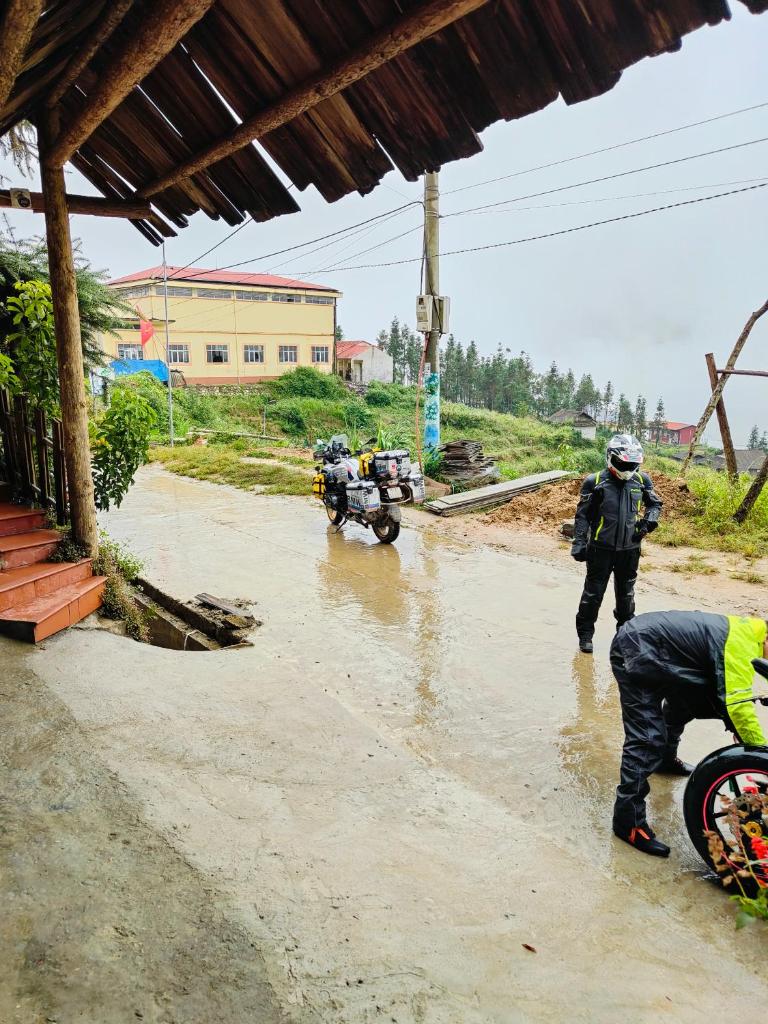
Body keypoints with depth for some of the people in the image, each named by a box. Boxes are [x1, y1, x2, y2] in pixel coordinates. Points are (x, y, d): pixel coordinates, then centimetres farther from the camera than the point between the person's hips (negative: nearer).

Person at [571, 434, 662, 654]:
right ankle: (585, 633, 18)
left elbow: (655, 504, 16)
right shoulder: (595, 482, -9)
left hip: (630, 548, 3)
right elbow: (583, 515, -5)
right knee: (593, 592, 4)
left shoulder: (641, 480, 1)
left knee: (626, 592, 19)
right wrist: (579, 543, -11)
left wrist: (648, 521, -4)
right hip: (601, 548, -3)